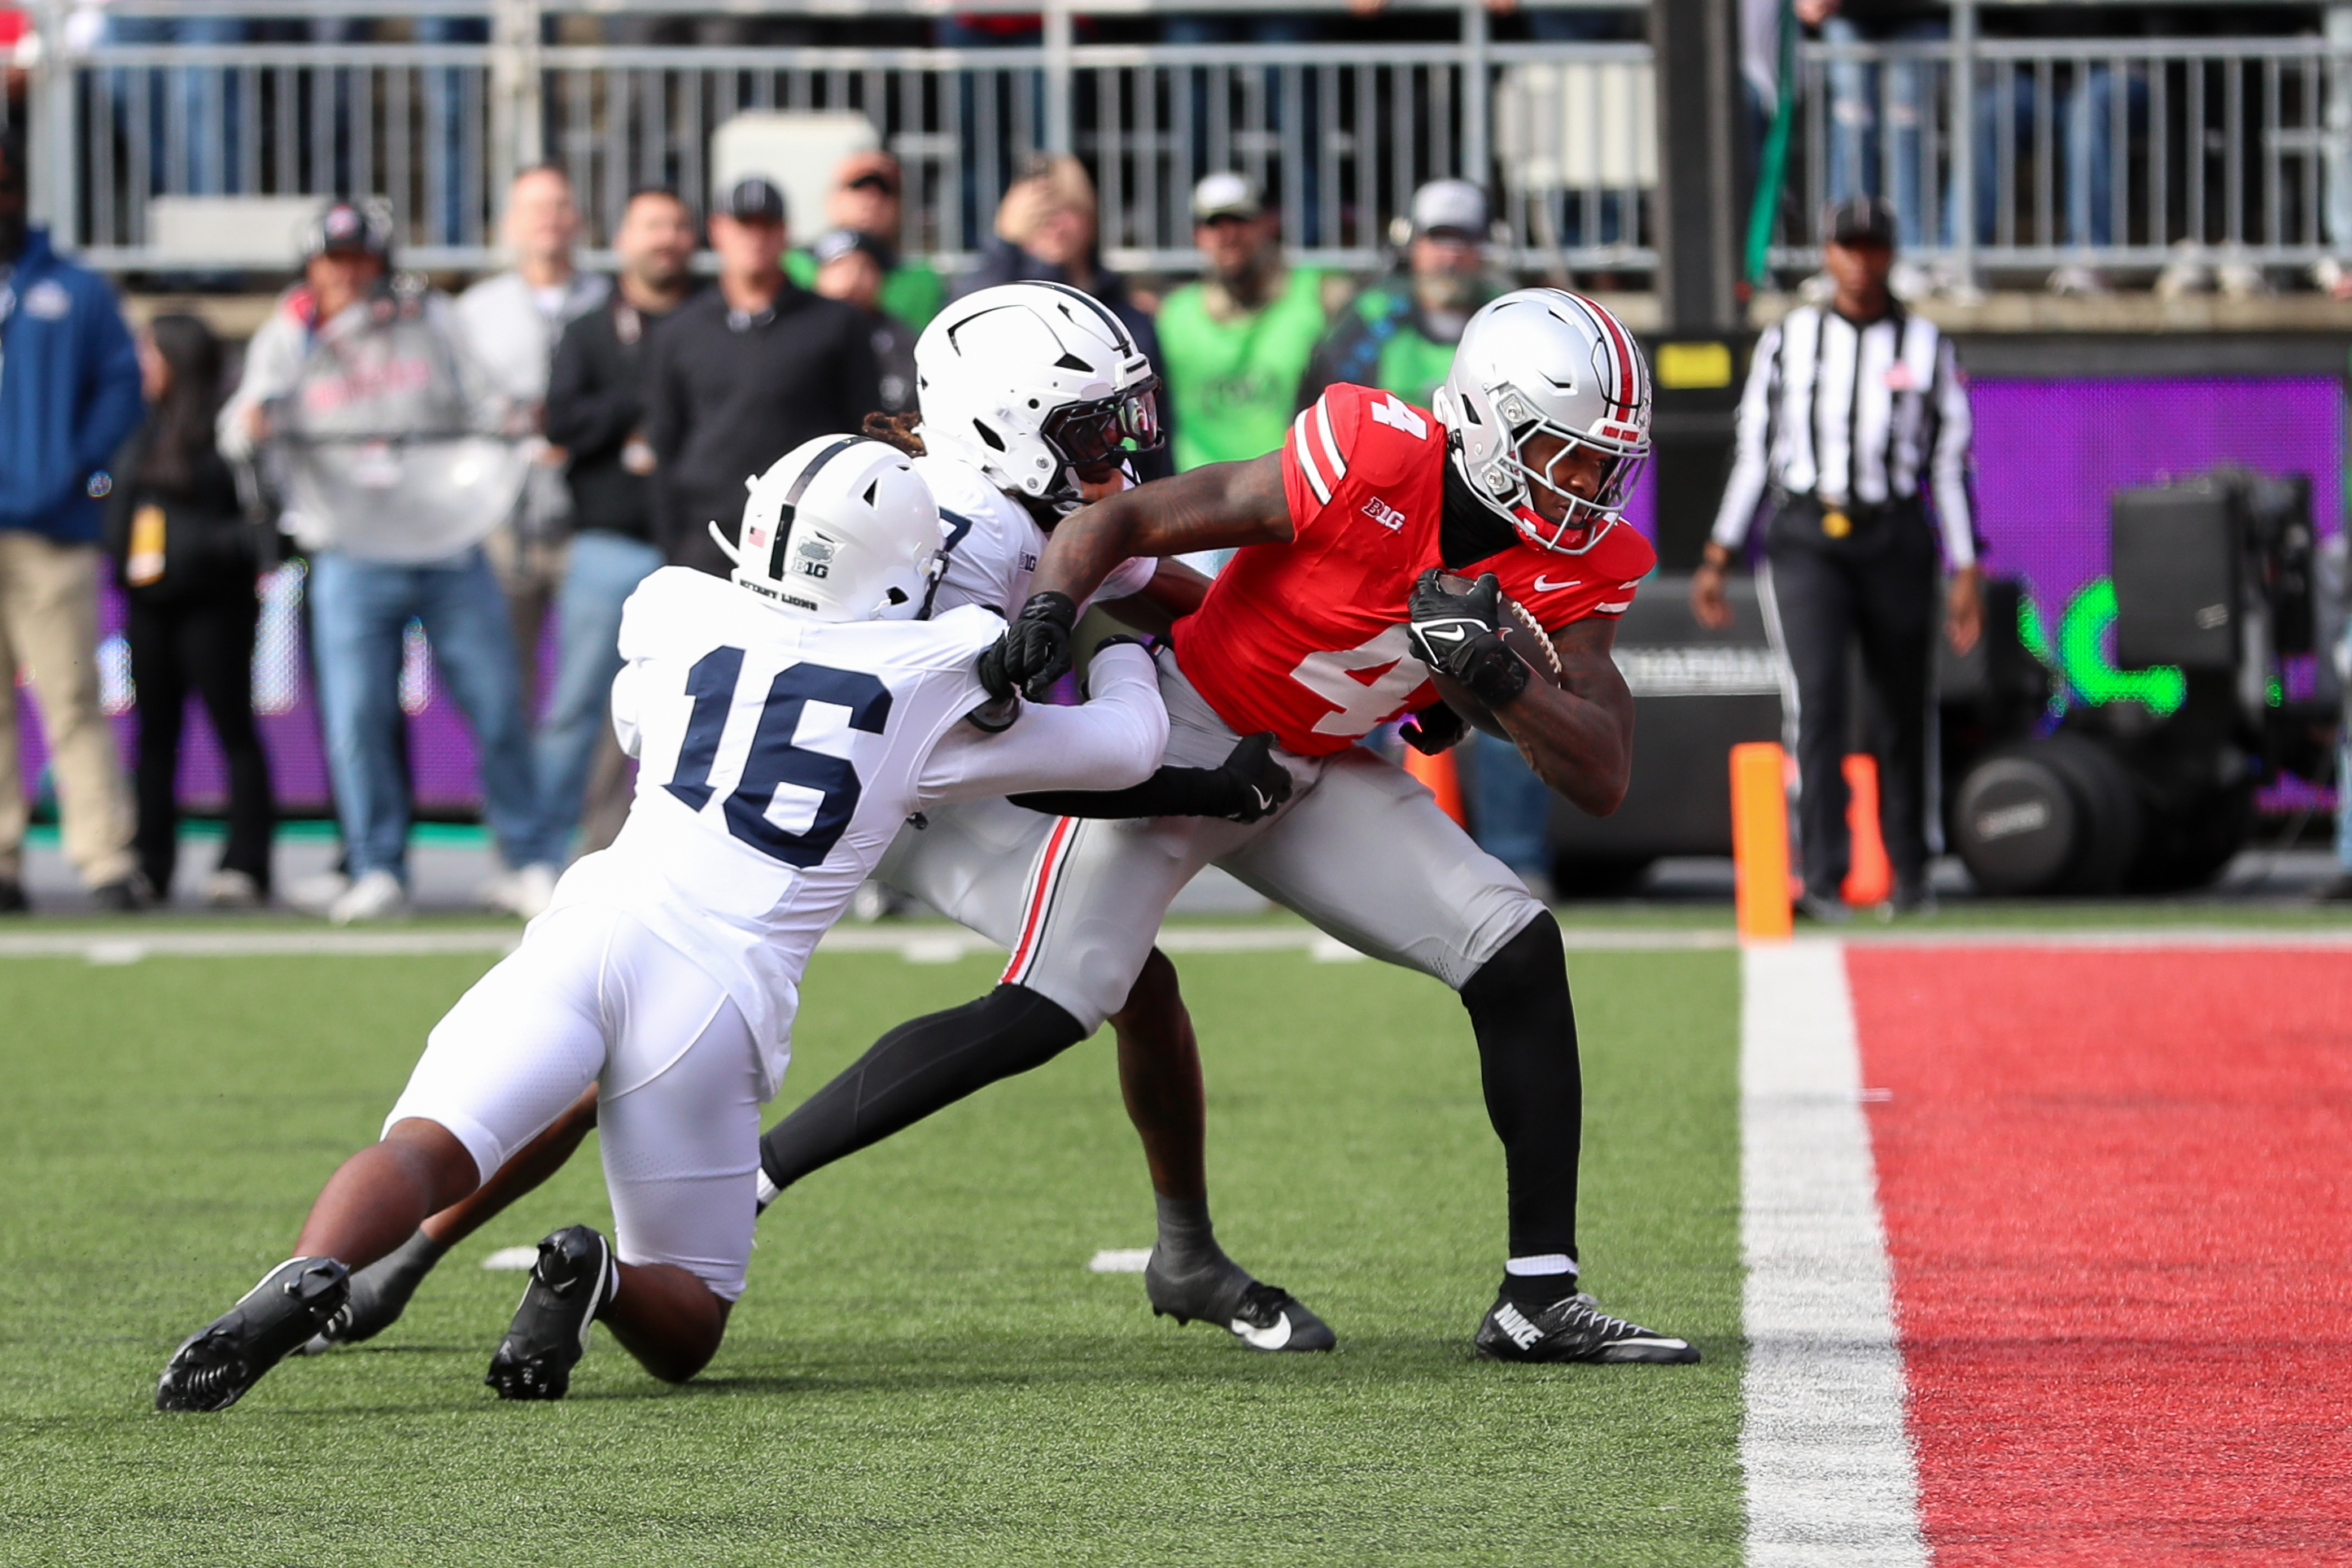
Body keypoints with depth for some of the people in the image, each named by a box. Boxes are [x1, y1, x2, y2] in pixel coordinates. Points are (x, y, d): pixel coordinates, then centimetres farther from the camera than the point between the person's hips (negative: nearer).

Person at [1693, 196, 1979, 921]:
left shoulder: (1926, 347, 6)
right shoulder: (1788, 340, 8)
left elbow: (1952, 462, 5)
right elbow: (1752, 452, 10)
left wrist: (1966, 571, 0)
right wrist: (1717, 558, 6)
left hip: (1895, 541, 1)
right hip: (1805, 539, -1)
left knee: (1907, 709, 6)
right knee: (1815, 698, -16)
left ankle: (1909, 871, 23)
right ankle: (1822, 879, -22)